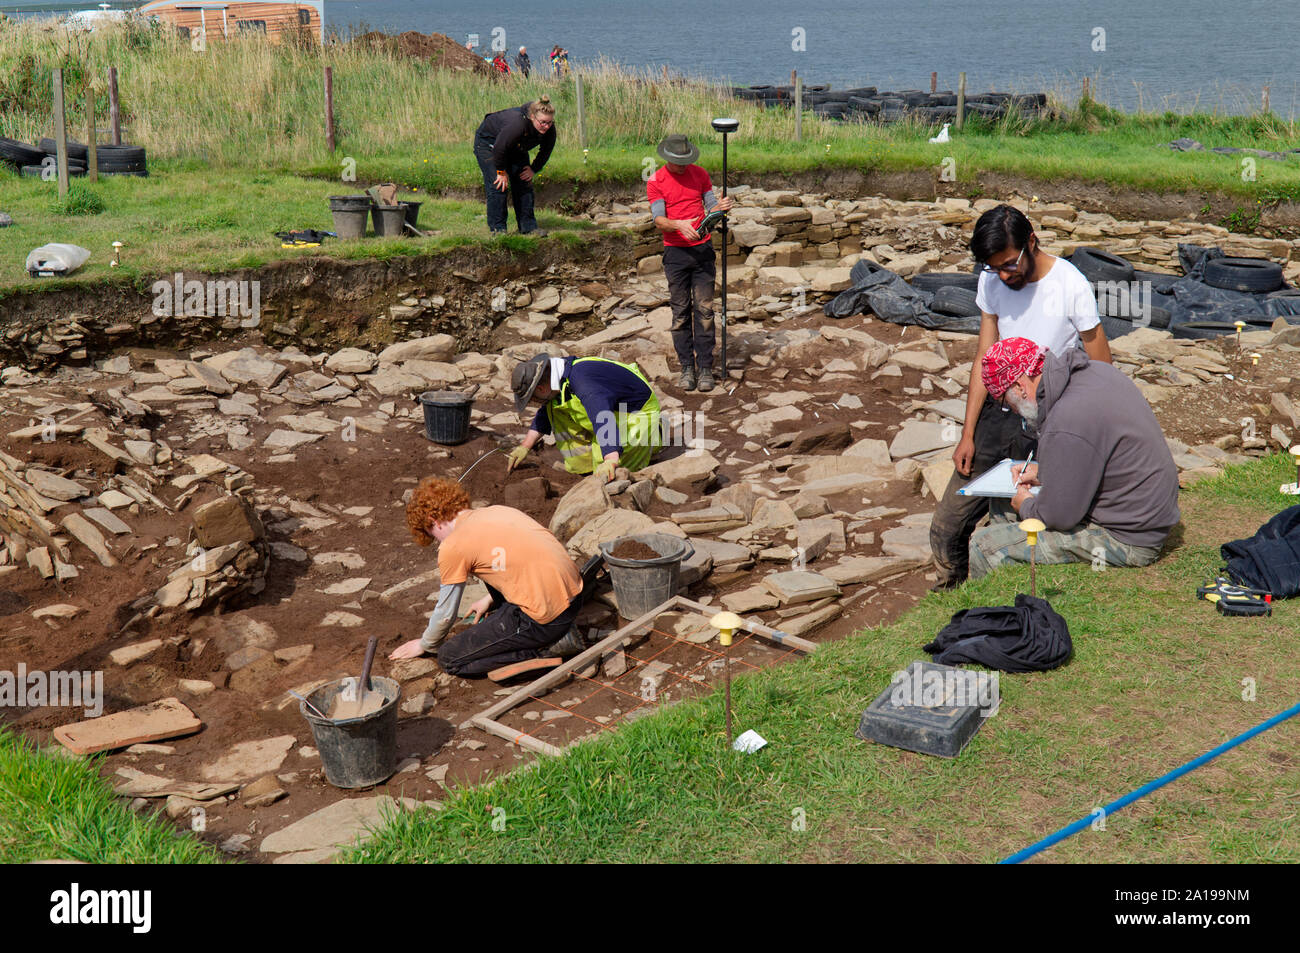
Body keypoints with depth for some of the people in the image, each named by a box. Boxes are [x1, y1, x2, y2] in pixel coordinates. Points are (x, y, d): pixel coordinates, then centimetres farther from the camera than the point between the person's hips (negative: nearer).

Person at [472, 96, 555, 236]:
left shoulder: (549, 130, -22)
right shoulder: (517, 123, -43)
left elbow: (545, 152, -1)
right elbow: (499, 148, -32)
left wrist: (534, 169, -5)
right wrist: (502, 172, -21)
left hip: (515, 148, 7)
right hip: (488, 141, -7)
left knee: (524, 183, 1)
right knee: (498, 185, -15)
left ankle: (528, 226, 6)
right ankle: (497, 228, -9)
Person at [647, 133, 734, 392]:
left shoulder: (700, 174, 8)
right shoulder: (655, 182, -1)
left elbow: (710, 206, 6)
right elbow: (658, 220, -10)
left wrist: (721, 206, -17)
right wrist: (679, 225, -29)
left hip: (703, 248, 2)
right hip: (675, 252, -2)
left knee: (704, 310, -1)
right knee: (680, 311, 1)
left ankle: (705, 368, 2)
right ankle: (687, 368, 8)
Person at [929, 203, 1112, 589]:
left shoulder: (1071, 285, -14)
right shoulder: (991, 282, 1)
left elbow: (1102, 373, -8)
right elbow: (985, 357, 7)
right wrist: (967, 434, 4)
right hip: (998, 414, 5)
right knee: (945, 529, 2)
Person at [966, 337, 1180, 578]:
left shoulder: (1066, 426, -29)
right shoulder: (1095, 370, 0)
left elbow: (1059, 516, -20)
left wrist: (1025, 505, 1)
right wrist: (1045, 472, 15)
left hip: (1125, 538, -11)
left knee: (985, 545, -9)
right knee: (1003, 503, 21)